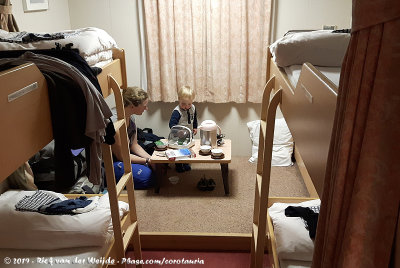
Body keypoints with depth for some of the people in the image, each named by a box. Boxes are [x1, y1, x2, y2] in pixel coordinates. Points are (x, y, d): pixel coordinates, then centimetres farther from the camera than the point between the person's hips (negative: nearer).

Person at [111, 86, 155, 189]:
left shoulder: (131, 118, -1)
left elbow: (134, 146, 5)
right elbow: (121, 155, -21)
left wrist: (152, 159, -8)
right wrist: (148, 161, -17)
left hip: (123, 155, 9)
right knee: (145, 175, -22)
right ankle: (114, 181, -3)